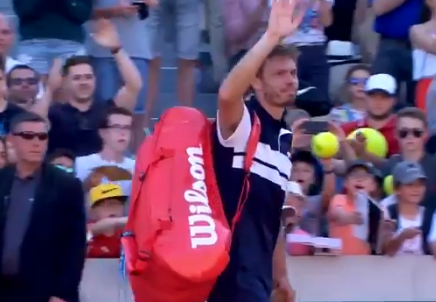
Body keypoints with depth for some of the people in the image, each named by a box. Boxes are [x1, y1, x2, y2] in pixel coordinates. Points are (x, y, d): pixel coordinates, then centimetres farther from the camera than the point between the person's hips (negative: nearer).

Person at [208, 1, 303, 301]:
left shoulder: (285, 138, 17)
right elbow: (227, 93, -34)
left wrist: (280, 273, 21)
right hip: (230, 263, -9)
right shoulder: (241, 122, -7)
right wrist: (272, 36, -40)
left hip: (258, 268, 9)